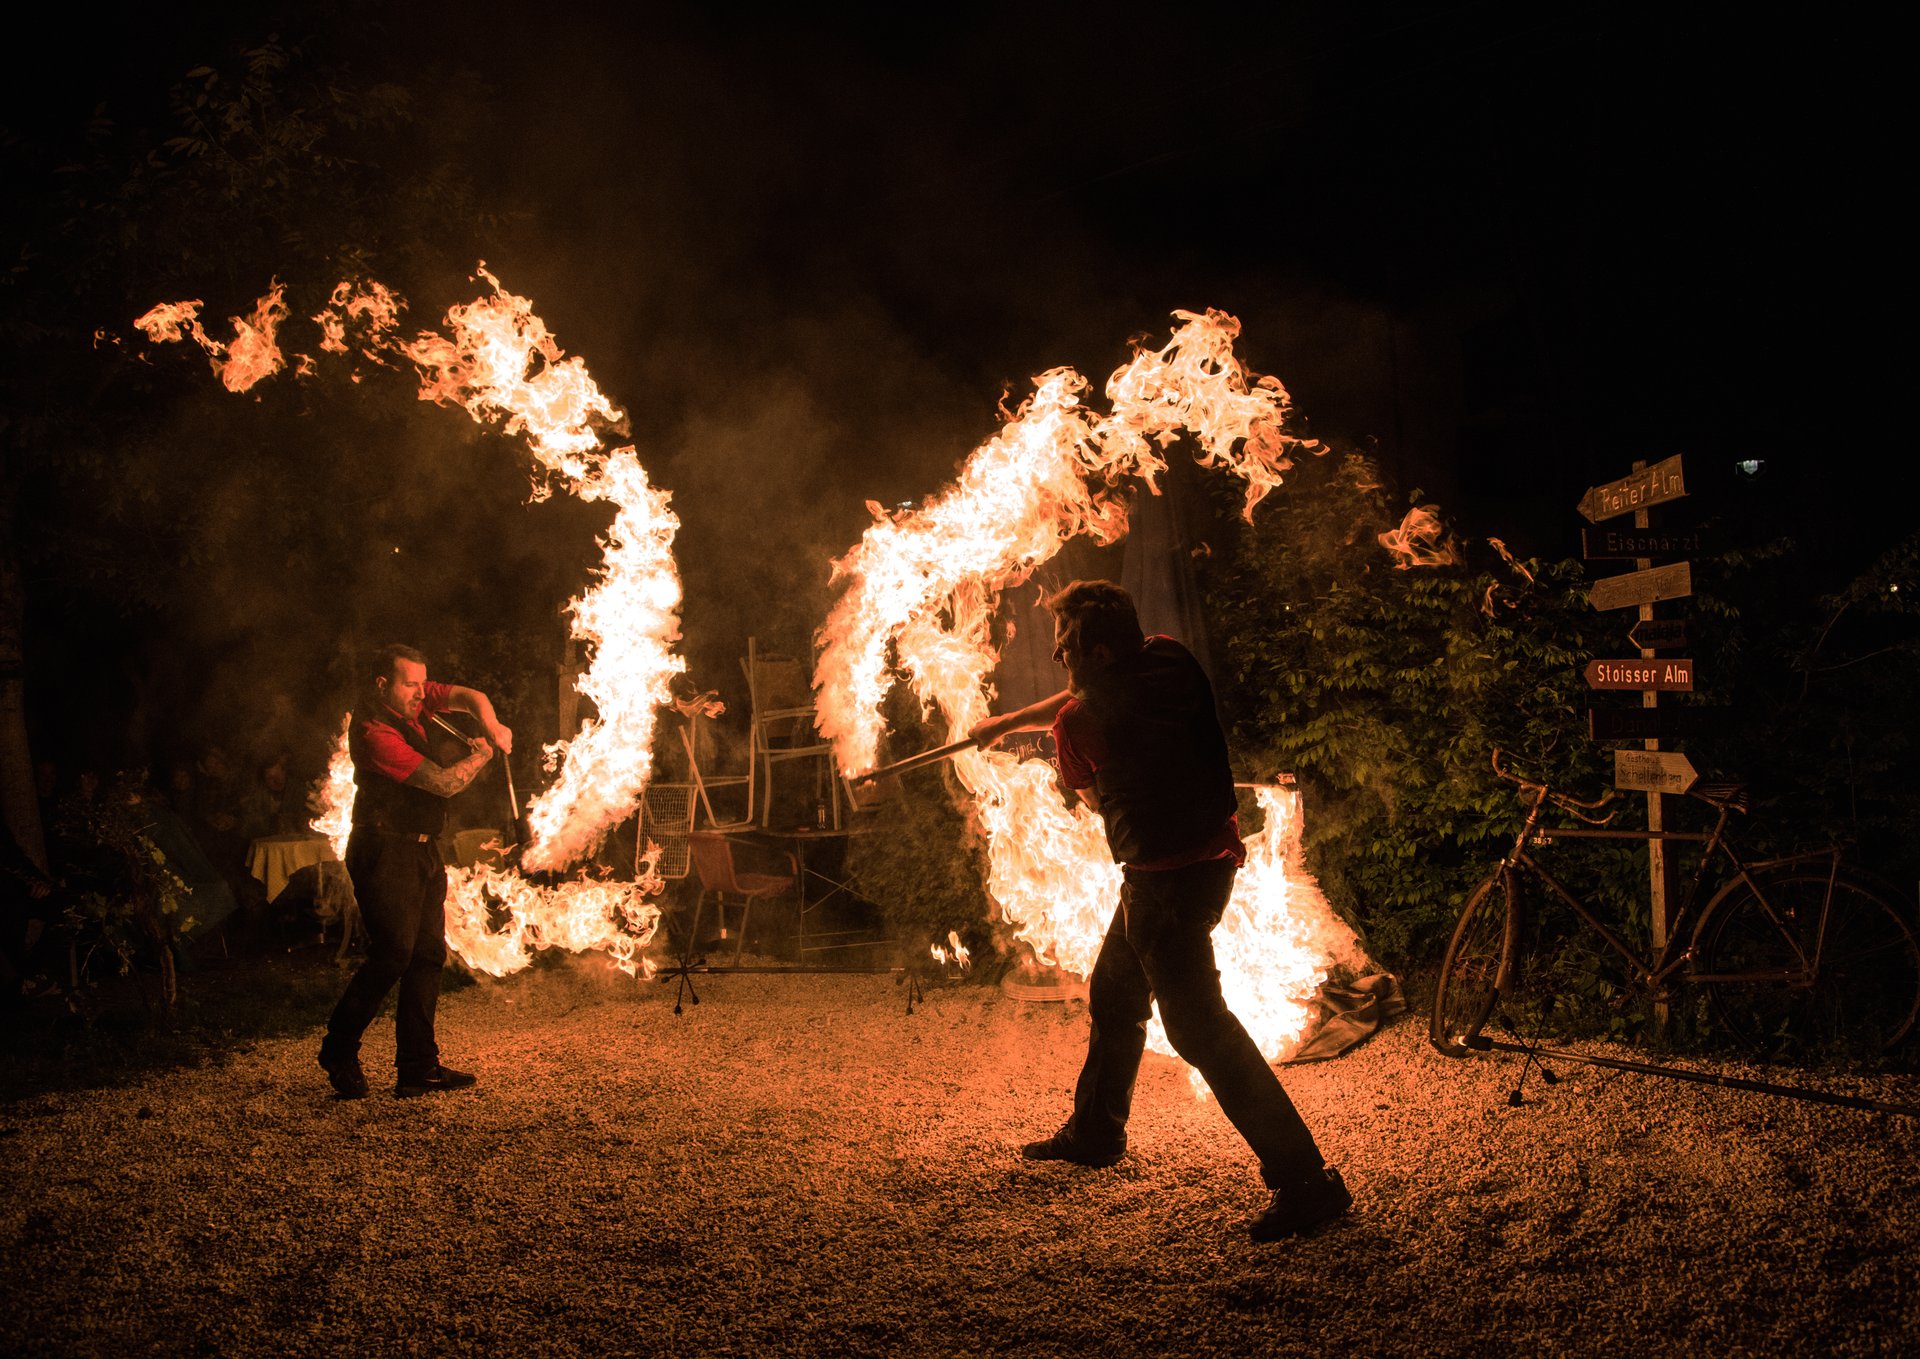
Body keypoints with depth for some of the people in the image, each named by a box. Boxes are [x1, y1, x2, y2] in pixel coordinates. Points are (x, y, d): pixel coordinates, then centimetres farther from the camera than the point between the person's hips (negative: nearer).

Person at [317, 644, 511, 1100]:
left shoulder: (410, 699, 7)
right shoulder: (374, 731, -19)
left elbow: (468, 696, 6)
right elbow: (443, 782, -19)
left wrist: (492, 728, -13)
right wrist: (482, 754, -3)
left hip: (422, 849, 9)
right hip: (385, 852, -9)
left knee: (428, 955, 5)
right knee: (394, 952, -15)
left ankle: (418, 1067, 8)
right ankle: (339, 1051, 3)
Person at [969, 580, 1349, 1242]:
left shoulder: (1080, 723, -18)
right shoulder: (1169, 659, 3)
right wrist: (1004, 722, 32)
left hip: (1166, 881, -10)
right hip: (1209, 852, 10)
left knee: (1200, 1025, -9)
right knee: (1112, 994, 23)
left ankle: (1305, 1179, -9)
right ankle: (1094, 1131, 40)